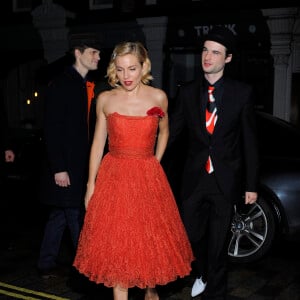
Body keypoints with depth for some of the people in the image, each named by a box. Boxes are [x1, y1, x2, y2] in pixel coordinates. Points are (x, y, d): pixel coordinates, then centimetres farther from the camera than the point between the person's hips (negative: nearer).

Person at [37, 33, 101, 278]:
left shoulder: (87, 85, 10)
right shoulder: (61, 84, -11)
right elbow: (52, 130, -15)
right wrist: (59, 168, -19)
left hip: (82, 164, 8)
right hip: (66, 166, -8)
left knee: (60, 216, 15)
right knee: (76, 218, -2)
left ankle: (47, 264, 27)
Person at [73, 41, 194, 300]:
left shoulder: (158, 97, -2)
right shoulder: (105, 99, -1)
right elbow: (98, 142, 3)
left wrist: (154, 164, 7)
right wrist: (91, 184, 2)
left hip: (148, 177, 0)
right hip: (113, 177, 0)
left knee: (151, 238, 9)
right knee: (116, 243, 4)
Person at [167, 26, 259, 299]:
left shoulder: (243, 92, -5)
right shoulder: (187, 92, 1)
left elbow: (250, 141, -3)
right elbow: (171, 132, 3)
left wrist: (251, 185, -3)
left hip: (225, 180, -2)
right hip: (194, 179, 3)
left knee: (218, 243, 7)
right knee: (192, 235, 15)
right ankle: (202, 275, 45)